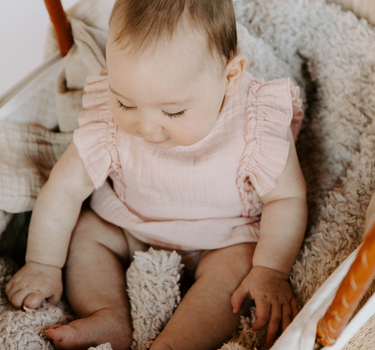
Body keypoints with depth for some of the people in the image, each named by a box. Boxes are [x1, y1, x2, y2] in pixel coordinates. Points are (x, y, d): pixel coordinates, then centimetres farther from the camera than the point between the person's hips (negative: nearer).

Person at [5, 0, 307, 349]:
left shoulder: (256, 127, -31)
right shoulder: (109, 121, -26)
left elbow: (287, 198, -20)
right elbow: (64, 188, -17)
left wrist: (271, 272, -29)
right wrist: (42, 265, -13)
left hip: (224, 241, -3)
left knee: (237, 265, -29)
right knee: (82, 231, -10)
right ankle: (110, 318, -24)